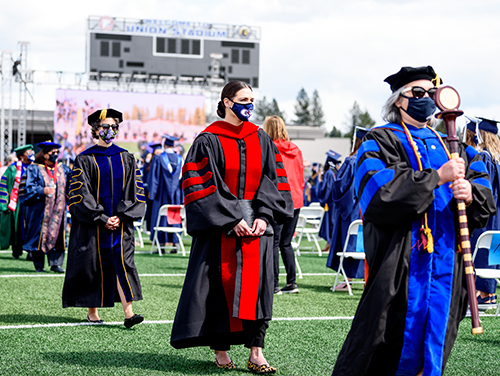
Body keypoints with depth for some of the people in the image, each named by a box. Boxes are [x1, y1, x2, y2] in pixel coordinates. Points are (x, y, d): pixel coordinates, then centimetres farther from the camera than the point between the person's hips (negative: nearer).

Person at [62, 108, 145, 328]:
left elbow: (134, 190, 6)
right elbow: (81, 194, -6)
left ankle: (128, 313, -13)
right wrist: (102, 219, -13)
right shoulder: (85, 160, 0)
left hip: (120, 222, 2)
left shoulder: (126, 158, 9)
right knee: (93, 265, 2)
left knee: (123, 263, -8)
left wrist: (120, 217, -7)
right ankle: (92, 312, 14)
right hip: (92, 224, -2)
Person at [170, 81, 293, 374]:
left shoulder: (261, 139, 10)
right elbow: (203, 184, -9)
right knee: (221, 283, -1)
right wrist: (232, 219, -16)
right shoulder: (209, 141, -3)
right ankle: (221, 349, 10)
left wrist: (264, 215, -7)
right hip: (221, 225, -3)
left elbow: (274, 179, 7)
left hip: (257, 222, 3)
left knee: (257, 282, -4)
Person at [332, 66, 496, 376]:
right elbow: (377, 192, -16)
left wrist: (471, 194, -13)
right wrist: (438, 177, -17)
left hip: (447, 266, 6)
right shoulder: (381, 142, 2)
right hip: (401, 267, -5)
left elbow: (486, 196, 12)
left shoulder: (452, 147, 19)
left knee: (433, 351, 8)